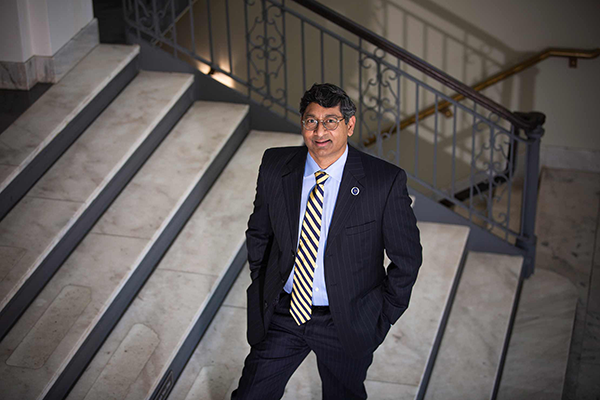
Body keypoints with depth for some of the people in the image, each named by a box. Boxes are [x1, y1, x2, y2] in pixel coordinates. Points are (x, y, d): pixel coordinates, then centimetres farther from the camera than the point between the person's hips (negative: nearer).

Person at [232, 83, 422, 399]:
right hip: (282, 314, 2)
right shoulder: (275, 166, -5)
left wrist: (383, 318, -3)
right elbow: (258, 233, 11)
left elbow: (406, 258, -6)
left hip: (346, 323, -2)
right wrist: (262, 288, 9)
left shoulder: (385, 182, -16)